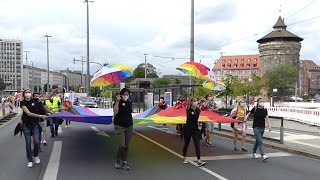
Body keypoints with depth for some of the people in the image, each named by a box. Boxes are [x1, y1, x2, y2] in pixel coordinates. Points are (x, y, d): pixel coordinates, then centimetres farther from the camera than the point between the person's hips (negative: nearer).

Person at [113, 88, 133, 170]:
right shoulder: (117, 102, -9)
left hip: (129, 127, 5)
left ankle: (125, 163, 19)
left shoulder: (130, 102, 8)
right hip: (119, 126, -5)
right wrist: (117, 101, -31)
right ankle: (118, 161, 14)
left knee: (126, 146, 8)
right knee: (121, 145, -10)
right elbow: (115, 112, -28)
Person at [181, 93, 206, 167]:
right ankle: (184, 158, 31)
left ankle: (199, 161, -8)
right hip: (188, 128, -3)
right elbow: (188, 103, -28)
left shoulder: (198, 110, 3)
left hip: (195, 128, 3)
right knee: (186, 144, 11)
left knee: (197, 145, -5)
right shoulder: (188, 109, -11)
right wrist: (190, 96, -44)